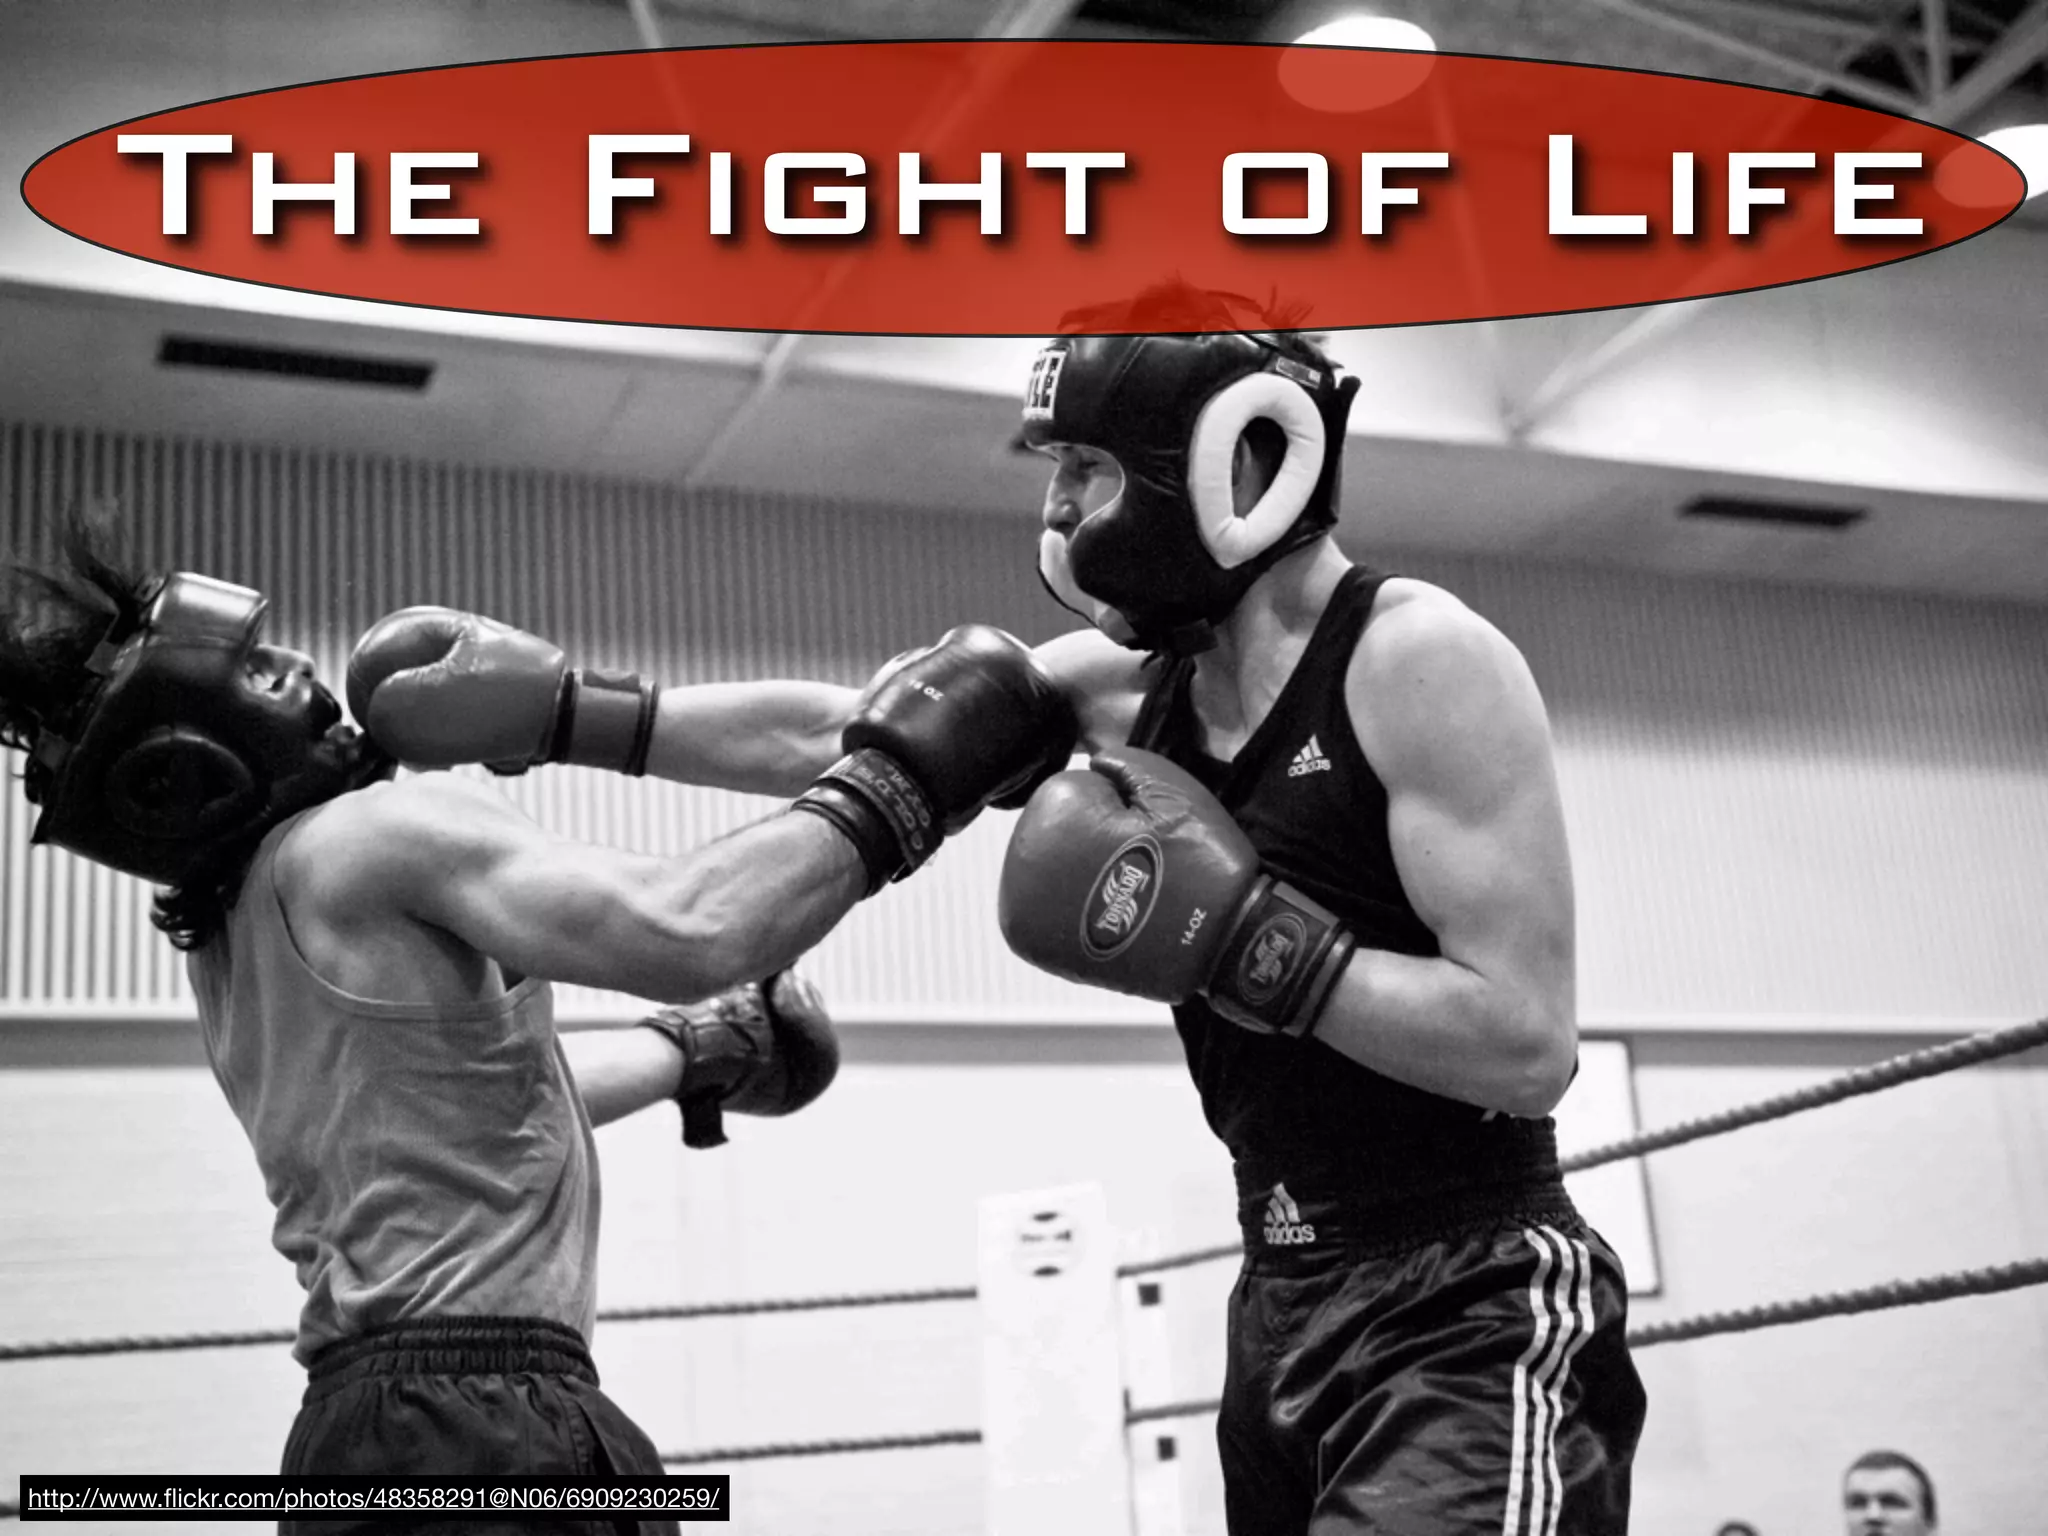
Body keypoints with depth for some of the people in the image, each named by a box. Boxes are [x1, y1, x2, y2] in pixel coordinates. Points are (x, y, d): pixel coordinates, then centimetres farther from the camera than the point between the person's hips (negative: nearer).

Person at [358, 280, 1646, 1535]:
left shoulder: (1420, 661, -14)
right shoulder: (1129, 688, 6)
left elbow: (1528, 1045, -20)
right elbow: (824, 732, 10)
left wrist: (1238, 937, -21)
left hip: (1468, 1318, -7)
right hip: (1287, 1308, 7)